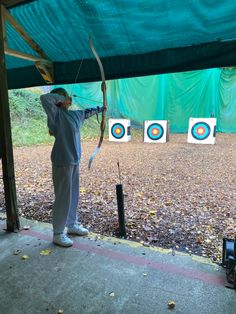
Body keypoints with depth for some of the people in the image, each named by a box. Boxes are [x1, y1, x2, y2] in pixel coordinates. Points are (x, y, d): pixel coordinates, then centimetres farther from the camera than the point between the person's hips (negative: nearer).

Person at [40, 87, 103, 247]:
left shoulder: (75, 114, 12)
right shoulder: (56, 114, -9)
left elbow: (87, 112, 31)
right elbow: (44, 98, -24)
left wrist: (100, 109, 45)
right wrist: (61, 97, -9)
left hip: (74, 160, 8)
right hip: (62, 161, -8)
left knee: (74, 195, 17)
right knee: (63, 197, -2)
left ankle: (72, 225, 34)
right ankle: (58, 233, 13)